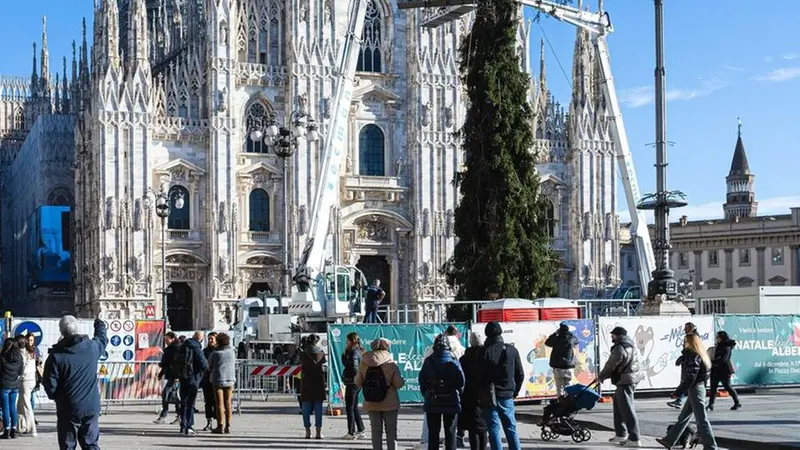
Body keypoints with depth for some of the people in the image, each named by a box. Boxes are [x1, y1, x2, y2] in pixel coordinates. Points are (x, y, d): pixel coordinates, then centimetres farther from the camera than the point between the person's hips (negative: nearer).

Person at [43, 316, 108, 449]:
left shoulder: (56, 355, -13)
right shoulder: (92, 347, -4)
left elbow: (50, 385, -10)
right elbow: (102, 338, 21)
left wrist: (55, 397, 12)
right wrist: (100, 325, 42)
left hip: (68, 409, -2)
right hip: (92, 408, 3)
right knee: (91, 445, 9)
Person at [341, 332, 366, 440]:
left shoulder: (354, 353, -17)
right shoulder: (358, 351, 12)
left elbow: (354, 368, -27)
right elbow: (345, 363, 16)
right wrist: (345, 352, 3)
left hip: (352, 383, -9)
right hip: (357, 383, 9)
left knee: (349, 408, -1)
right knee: (354, 407, 17)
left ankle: (351, 432, 2)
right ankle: (360, 431, 20)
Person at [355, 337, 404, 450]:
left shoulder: (364, 364, -3)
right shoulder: (391, 365, -12)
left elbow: (358, 382, 2)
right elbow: (399, 384, -14)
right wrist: (403, 381, 8)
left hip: (371, 405, 3)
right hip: (389, 404, -3)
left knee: (376, 431, 10)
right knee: (391, 432, 7)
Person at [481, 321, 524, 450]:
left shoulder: (484, 351, -9)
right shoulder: (512, 350, 3)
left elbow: (478, 375, -9)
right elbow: (520, 375, 7)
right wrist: (515, 391, 17)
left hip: (489, 397, -3)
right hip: (507, 396, 3)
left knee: (494, 430, 0)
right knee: (511, 428, 11)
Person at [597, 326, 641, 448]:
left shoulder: (620, 348, -17)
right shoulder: (630, 346, 16)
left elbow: (610, 365, -13)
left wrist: (600, 377, 3)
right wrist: (605, 376, 20)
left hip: (624, 382, -11)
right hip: (627, 380, 11)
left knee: (627, 410, -9)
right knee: (618, 408, 20)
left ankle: (634, 439, -9)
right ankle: (621, 434, 28)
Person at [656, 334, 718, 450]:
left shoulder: (693, 356, -16)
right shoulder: (698, 355, 14)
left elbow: (690, 377, -22)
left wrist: (678, 391, -18)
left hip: (695, 389, -11)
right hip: (696, 388, 11)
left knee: (701, 420, -5)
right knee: (683, 417, 16)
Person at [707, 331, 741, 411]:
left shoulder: (726, 347, -13)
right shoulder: (718, 346, 14)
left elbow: (723, 359, -24)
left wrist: (713, 362, -28)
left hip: (724, 370, -8)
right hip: (716, 370, 8)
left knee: (727, 386, 0)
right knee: (713, 387, 1)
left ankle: (737, 403, 16)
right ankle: (710, 405, -1)